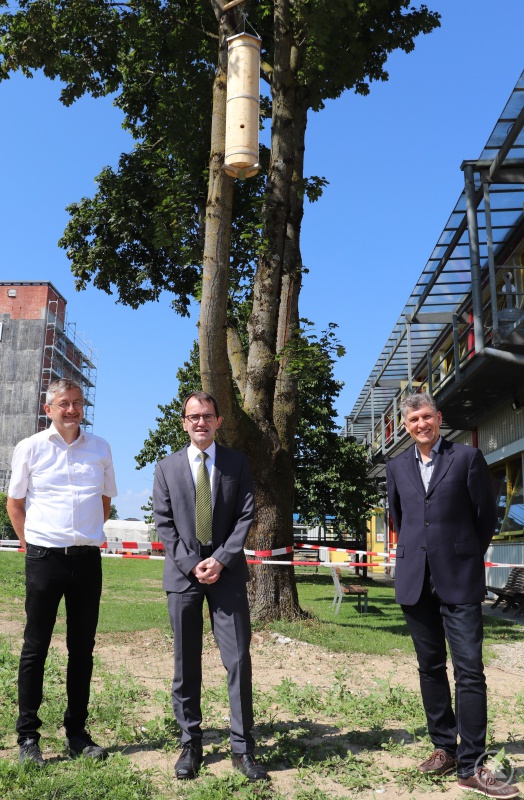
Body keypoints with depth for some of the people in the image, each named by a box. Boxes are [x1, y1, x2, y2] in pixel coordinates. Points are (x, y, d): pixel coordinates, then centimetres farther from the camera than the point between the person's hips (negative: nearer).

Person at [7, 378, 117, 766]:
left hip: (88, 559, 2)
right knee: (35, 648, 6)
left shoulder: (100, 448, 6)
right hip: (45, 557, -2)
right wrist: (30, 541, 4)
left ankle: (77, 732, 22)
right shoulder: (30, 447, 1)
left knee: (82, 648, 10)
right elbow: (14, 501, 9)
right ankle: (28, 736, 17)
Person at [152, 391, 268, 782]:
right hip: (183, 572, 1)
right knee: (186, 664, 7)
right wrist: (191, 564, -9)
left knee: (239, 659, -1)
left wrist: (221, 560, -11)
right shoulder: (167, 468, 7)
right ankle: (191, 745, 20)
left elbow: (246, 516, 0)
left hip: (227, 572, 0)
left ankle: (242, 747, 9)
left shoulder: (237, 463, 6)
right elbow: (164, 524, 2)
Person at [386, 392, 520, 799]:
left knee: (470, 670, -5)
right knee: (431, 668, 12)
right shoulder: (397, 467, 8)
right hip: (416, 581, 4)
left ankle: (471, 766, 3)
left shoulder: (467, 457, -4)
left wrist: (466, 557, 10)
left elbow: (487, 516, 2)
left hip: (459, 580, -4)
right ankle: (445, 748, 24)